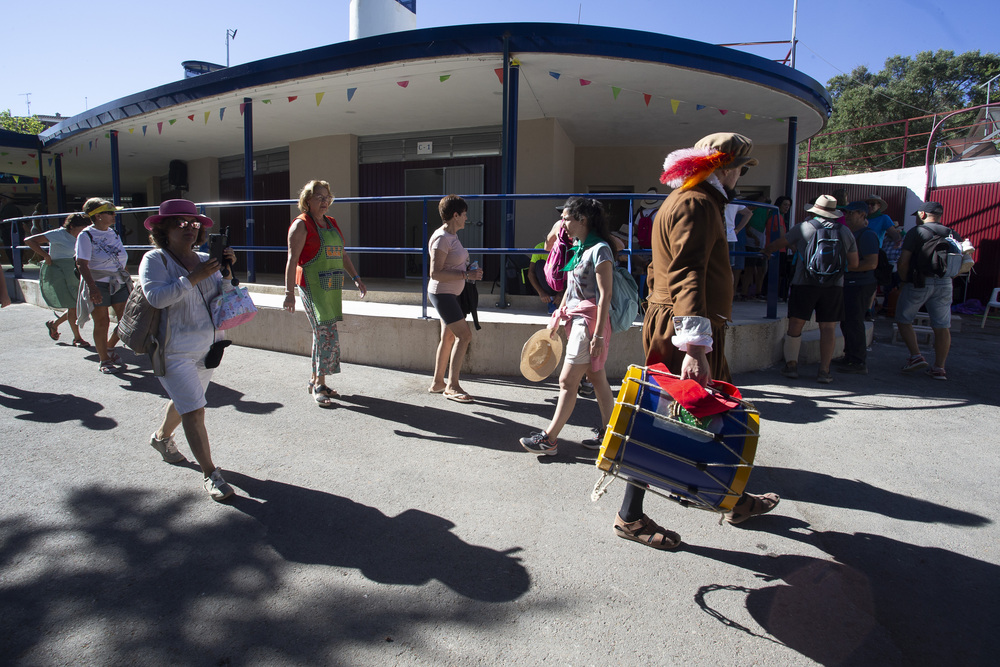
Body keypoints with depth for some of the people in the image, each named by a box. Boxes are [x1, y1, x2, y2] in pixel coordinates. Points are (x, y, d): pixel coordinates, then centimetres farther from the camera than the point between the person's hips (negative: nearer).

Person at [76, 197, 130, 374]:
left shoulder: (113, 233, 11)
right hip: (97, 285, -6)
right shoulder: (86, 236, -8)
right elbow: (82, 264, -15)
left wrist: (128, 280, 17)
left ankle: (109, 348, 27)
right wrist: (92, 287, -25)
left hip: (118, 283, 6)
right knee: (102, 322, 0)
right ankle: (104, 361, 13)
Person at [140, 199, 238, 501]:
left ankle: (161, 437, 53)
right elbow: (156, 297, -24)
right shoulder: (154, 260, -9)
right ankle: (211, 474, 0)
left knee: (185, 401, 24)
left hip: (209, 346, 6)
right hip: (175, 350, -6)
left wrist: (226, 272, -11)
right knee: (194, 411, -9)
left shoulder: (205, 260, 6)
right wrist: (194, 277, -26)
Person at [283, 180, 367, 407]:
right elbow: (292, 259, -12)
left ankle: (315, 379, 22)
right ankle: (319, 385, -2)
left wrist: (356, 278, 16)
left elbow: (342, 254, 23)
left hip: (332, 286, 7)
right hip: (312, 285, -7)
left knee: (323, 335, 10)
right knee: (328, 334, -12)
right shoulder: (301, 225, -5)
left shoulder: (332, 223, 18)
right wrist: (289, 291, -19)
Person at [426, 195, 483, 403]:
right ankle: (452, 386, -4)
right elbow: (436, 273, -25)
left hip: (450, 294, 10)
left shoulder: (451, 236, 12)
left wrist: (470, 270, 9)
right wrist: (466, 275, -25)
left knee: (448, 338, 14)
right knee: (464, 335, -11)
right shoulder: (442, 239, -19)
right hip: (442, 294, -10)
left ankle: (437, 382, 24)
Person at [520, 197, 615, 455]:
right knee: (597, 378, 12)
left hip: (591, 321, -9)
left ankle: (549, 439, 3)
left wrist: (598, 334, -22)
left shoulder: (599, 249, -14)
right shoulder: (579, 248, 14)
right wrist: (558, 317, 21)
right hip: (577, 319, 9)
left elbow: (605, 294, -18)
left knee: (567, 381, -5)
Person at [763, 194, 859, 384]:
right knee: (828, 327, 4)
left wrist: (765, 250, 34)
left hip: (805, 283, -2)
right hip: (834, 285, 2)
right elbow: (854, 265, 12)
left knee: (795, 324, 6)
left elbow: (779, 243, 13)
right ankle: (824, 370, 2)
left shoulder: (804, 227, 1)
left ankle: (791, 365, 10)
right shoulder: (845, 232, 8)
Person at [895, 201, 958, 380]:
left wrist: (904, 281, 0)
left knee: (903, 320, 10)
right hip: (944, 285, 5)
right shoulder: (953, 235, 11)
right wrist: (945, 275, 18)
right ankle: (939, 368, 7)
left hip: (918, 283, -5)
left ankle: (916, 356, -2)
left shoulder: (916, 232, -5)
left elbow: (903, 261, -12)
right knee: (942, 327, 6)